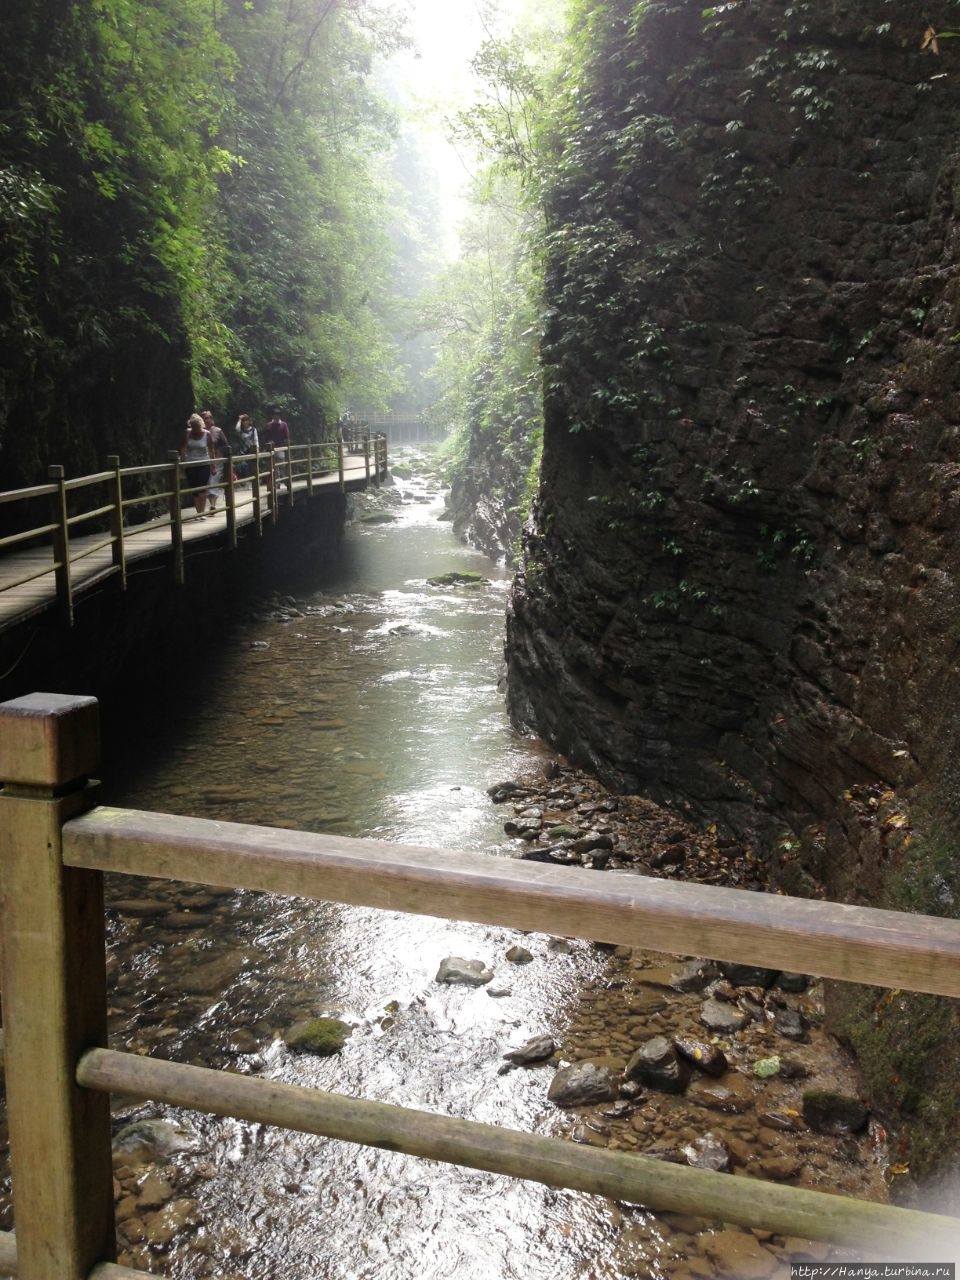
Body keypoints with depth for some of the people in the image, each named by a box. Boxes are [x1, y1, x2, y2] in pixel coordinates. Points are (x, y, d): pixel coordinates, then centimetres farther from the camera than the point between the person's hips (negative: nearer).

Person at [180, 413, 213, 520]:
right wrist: (182, 461, -3)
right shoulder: (188, 433, -3)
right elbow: (183, 448, 3)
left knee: (202, 488, -12)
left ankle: (201, 512, -8)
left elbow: (210, 449, -3)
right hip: (190, 465, 2)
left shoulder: (206, 434, -7)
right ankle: (199, 512, 10)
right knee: (194, 489, 4)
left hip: (204, 464, -2)